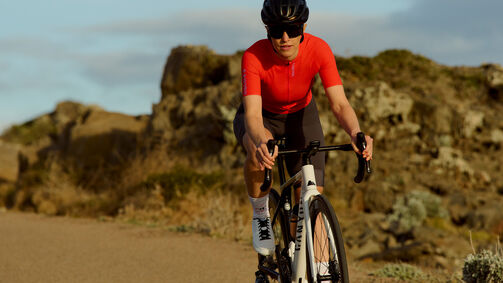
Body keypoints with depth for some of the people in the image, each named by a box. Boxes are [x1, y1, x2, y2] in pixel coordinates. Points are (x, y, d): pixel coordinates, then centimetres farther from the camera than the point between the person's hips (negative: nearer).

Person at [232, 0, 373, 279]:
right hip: (262, 116, -2)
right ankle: (260, 214, -11)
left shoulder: (319, 50, -28)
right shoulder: (254, 57, -34)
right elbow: (253, 114, -43)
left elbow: (339, 103, -32)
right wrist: (260, 143, -66)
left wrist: (355, 133, -54)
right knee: (258, 151, -39)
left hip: (301, 115, 2)